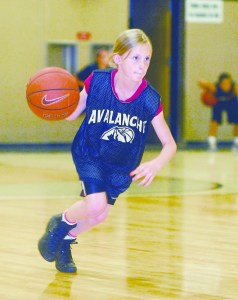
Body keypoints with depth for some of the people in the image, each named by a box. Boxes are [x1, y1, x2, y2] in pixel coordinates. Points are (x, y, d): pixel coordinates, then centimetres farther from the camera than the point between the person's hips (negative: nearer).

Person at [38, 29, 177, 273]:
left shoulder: (150, 100, -22)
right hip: (89, 154, -3)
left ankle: (66, 238, 46)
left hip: (122, 166, 3)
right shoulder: (96, 82, -23)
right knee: (95, 205, -23)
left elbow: (170, 144, -17)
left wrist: (156, 164, -37)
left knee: (99, 216, 13)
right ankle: (60, 224, 10)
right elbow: (71, 114, -9)